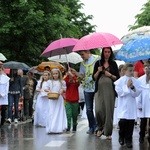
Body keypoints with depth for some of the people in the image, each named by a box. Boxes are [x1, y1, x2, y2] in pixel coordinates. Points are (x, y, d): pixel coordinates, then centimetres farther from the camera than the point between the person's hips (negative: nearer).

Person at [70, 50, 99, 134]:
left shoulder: (97, 59, -1)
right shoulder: (83, 63, 14)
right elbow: (82, 75, 10)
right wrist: (75, 72, -6)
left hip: (96, 87, -5)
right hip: (87, 88, 5)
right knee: (89, 109, 7)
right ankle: (91, 127, 16)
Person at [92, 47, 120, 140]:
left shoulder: (113, 64, 10)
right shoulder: (98, 63, 10)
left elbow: (117, 78, 7)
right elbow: (94, 78, 7)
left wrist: (110, 75, -9)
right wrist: (98, 71, -9)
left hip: (110, 89, 0)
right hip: (100, 89, 0)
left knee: (109, 110, -4)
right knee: (98, 110, -10)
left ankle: (108, 132, 4)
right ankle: (100, 128, 15)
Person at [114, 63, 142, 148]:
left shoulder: (136, 81, 4)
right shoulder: (120, 81, -3)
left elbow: (137, 93, 0)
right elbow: (120, 92, -10)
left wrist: (132, 87, -15)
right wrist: (127, 86, -12)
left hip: (132, 105, 2)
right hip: (123, 105, -2)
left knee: (131, 123, 0)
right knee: (123, 122, -9)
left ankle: (128, 139, 12)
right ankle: (121, 136, 18)